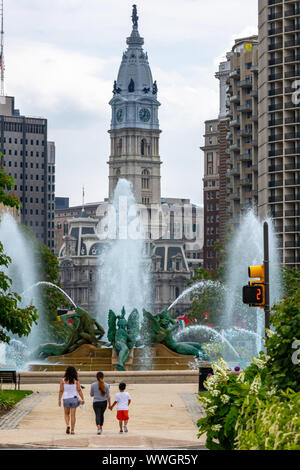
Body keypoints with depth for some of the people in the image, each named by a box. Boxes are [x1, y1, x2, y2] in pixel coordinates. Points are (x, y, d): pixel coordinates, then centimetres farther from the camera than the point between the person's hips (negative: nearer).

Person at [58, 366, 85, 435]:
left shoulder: (63, 380, -4)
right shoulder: (76, 380, -4)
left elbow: (61, 391, -5)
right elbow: (79, 390, -7)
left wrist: (59, 400, 1)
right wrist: (83, 399, -3)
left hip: (66, 399, 0)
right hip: (74, 398, 0)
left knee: (66, 414, 17)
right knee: (73, 415, 5)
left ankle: (67, 425, -6)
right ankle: (72, 430, 3)